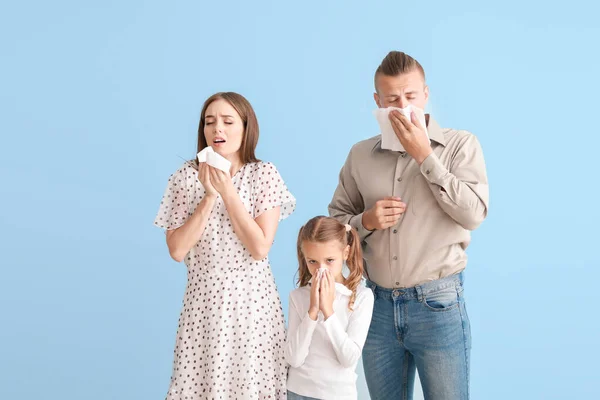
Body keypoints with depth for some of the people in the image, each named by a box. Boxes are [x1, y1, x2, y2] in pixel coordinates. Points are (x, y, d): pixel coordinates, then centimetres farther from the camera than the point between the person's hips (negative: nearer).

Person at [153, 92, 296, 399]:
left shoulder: (264, 174, -5)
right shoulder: (186, 176, -2)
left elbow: (260, 248, -14)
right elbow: (177, 251, -9)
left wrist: (228, 191, -16)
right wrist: (209, 196, -15)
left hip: (253, 300, -1)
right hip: (204, 300, 1)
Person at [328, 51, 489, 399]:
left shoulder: (460, 144, -3)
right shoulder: (360, 154, 7)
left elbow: (474, 214, -14)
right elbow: (335, 221, 12)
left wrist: (424, 156, -15)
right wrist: (366, 221, -10)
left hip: (438, 304, -3)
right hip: (378, 304, 3)